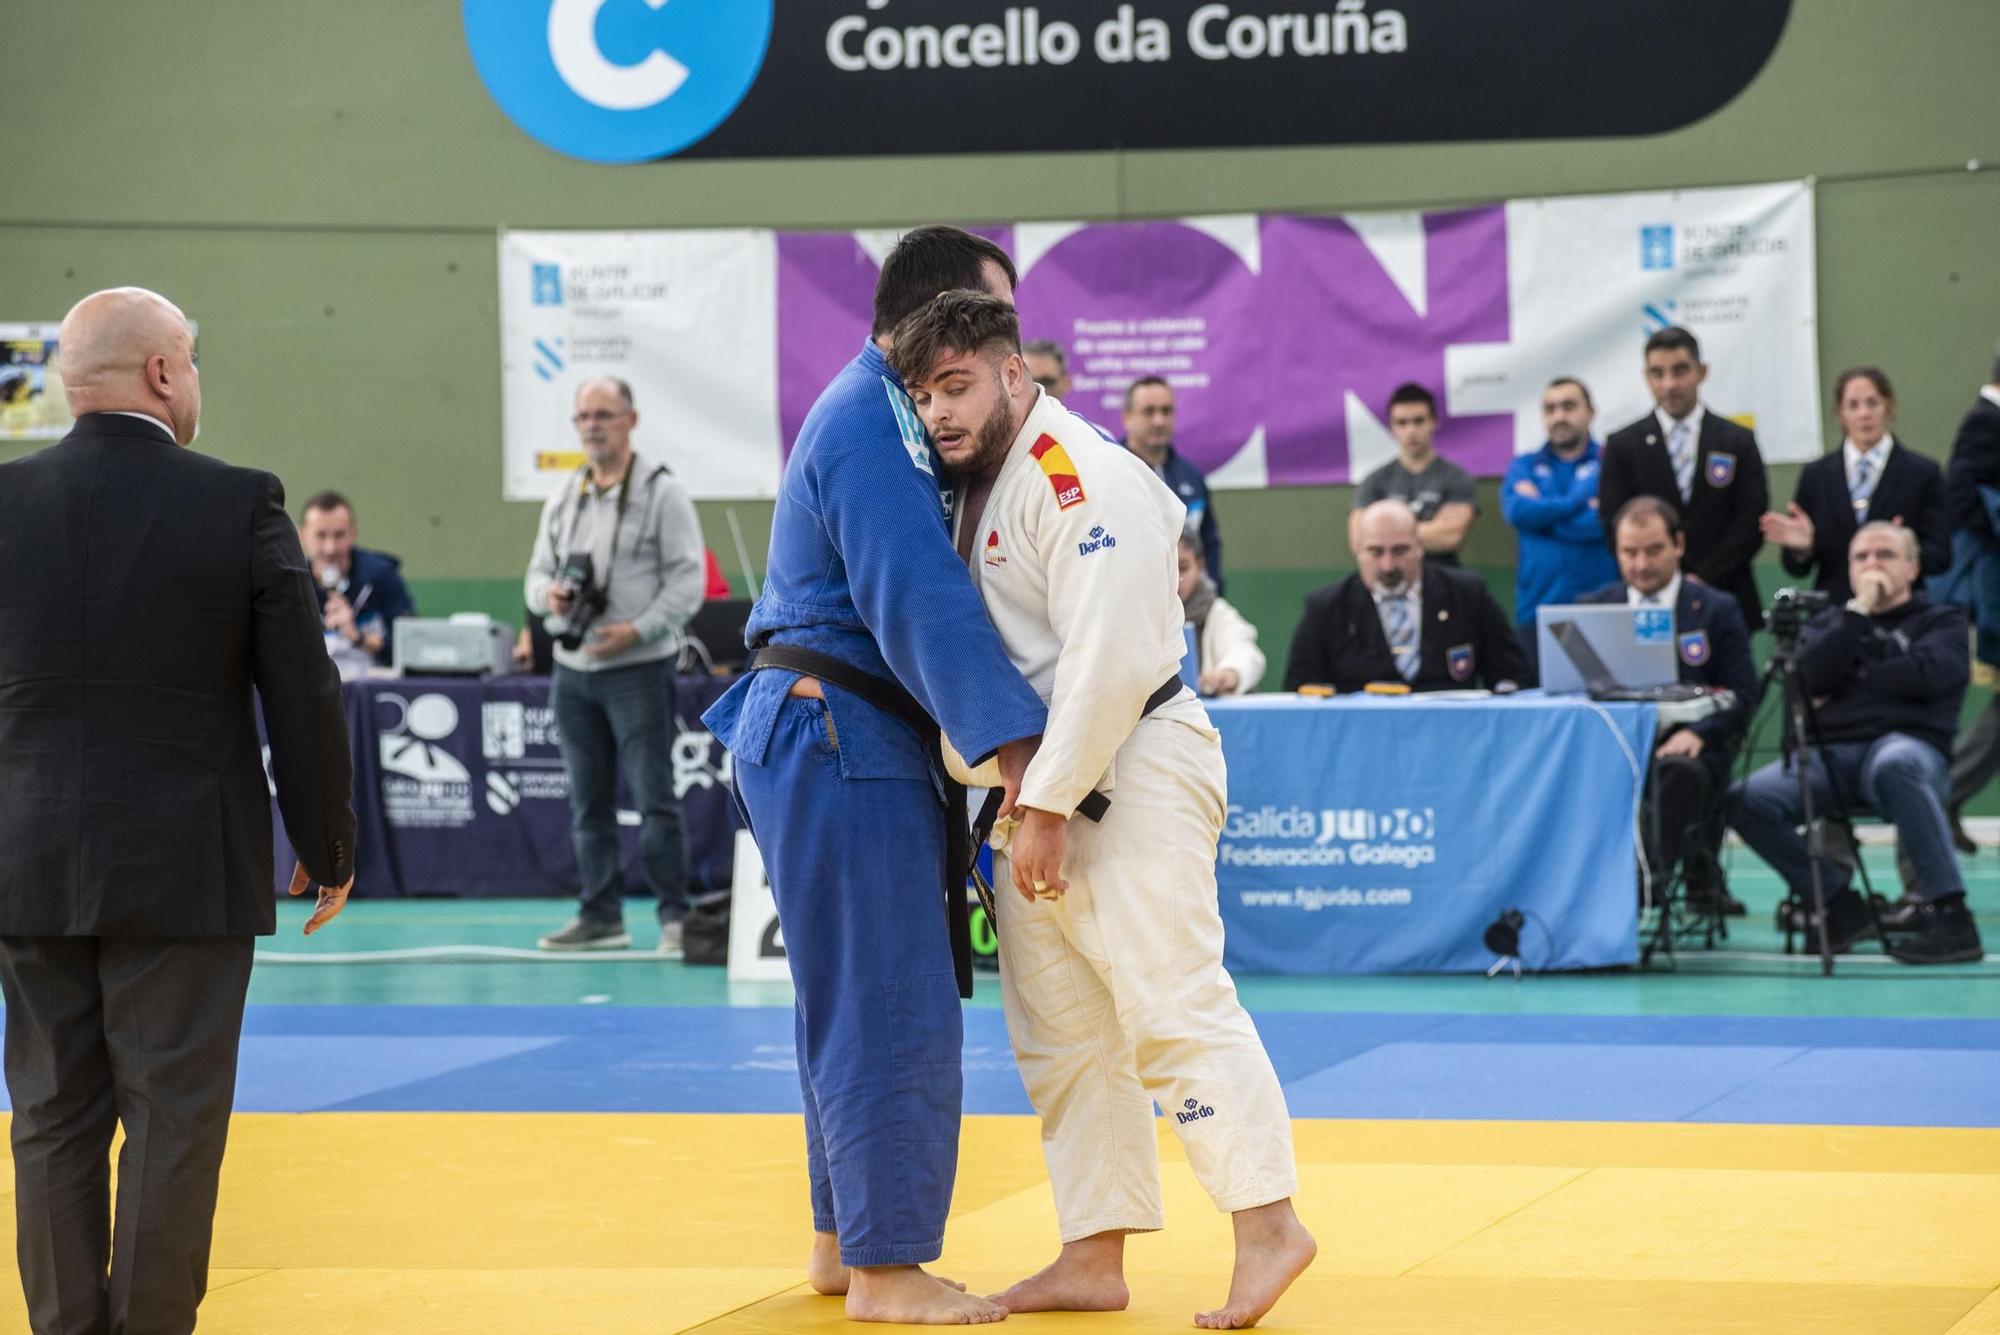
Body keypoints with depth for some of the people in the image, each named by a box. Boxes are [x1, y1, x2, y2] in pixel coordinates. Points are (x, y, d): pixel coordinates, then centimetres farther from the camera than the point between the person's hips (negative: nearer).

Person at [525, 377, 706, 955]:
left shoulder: (662, 493, -5)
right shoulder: (562, 500, 14)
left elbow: (687, 580, -9)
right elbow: (538, 571, 20)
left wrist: (637, 630, -18)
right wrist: (548, 593, -4)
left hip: (638, 669, -6)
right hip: (573, 669, 6)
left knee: (654, 798, -7)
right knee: (588, 802, 9)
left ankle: (674, 915, -2)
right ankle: (600, 916, 16)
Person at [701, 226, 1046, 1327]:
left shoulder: (881, 411, 16)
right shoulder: (870, 428, -18)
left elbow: (922, 582, 16)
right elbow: (921, 601, -26)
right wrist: (1014, 748, -30)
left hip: (824, 735, 11)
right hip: (841, 740, -11)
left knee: (855, 1000, 17)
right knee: (894, 1015, -6)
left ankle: (845, 1240, 26)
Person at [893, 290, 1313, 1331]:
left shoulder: (1082, 482, -17)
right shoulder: (975, 481, 13)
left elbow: (1108, 660, -24)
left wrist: (1048, 807, -22)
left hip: (1130, 775, -10)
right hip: (1037, 786, 10)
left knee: (1170, 1003, -13)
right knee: (1060, 1032, 11)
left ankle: (1267, 1225, -9)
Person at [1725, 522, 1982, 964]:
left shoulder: (1941, 621, 15)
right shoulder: (1831, 623, 25)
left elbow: (1928, 674, -7)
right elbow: (1809, 676, 3)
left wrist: (1846, 690, 2)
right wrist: (1858, 611, 2)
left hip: (1907, 746, -4)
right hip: (1831, 755, 4)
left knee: (1895, 763, -42)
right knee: (1747, 800, -24)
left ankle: (1950, 916, -38)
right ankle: (1842, 908, -10)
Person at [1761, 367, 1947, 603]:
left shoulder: (1923, 474, 4)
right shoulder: (1815, 475, 10)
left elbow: (1941, 556, -1)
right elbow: (1798, 568, 10)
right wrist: (1802, 546, -11)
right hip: (1832, 609, 2)